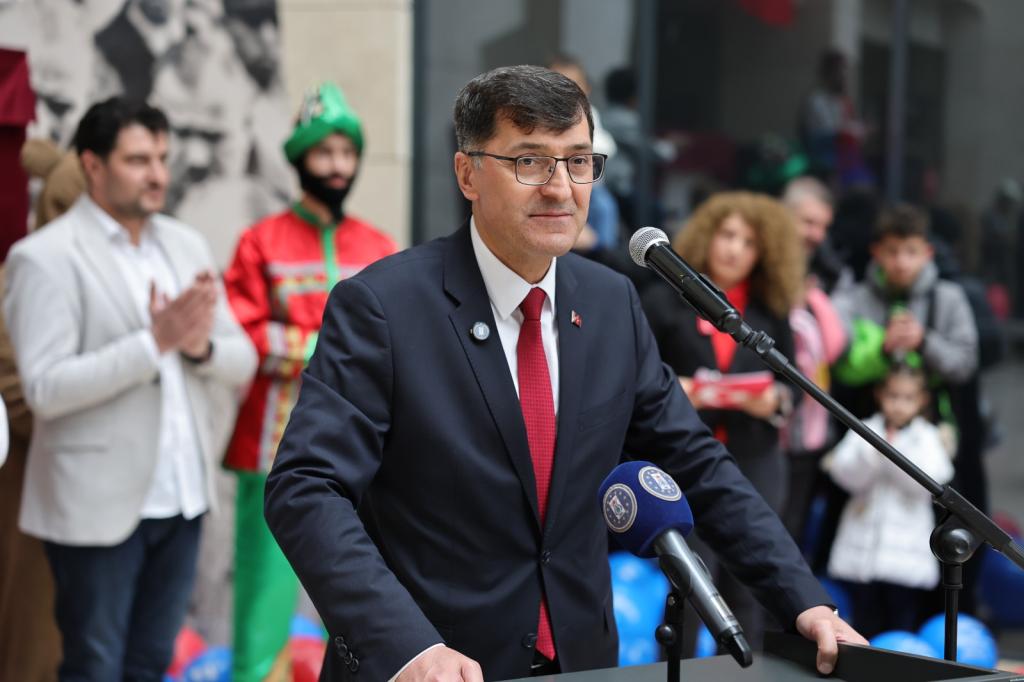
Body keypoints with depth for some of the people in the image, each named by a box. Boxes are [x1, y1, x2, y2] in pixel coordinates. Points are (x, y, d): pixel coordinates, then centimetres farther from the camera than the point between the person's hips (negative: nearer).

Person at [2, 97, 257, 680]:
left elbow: (242, 362, 10)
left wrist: (200, 345, -13)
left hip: (181, 498, 6)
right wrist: (155, 341, -21)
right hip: (100, 503, -5)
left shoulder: (186, 245, 10)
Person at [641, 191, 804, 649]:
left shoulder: (771, 312, 11)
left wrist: (777, 400, -10)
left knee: (746, 590, 8)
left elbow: (793, 383, 12)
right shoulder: (664, 301, 2)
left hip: (754, 462, 3)